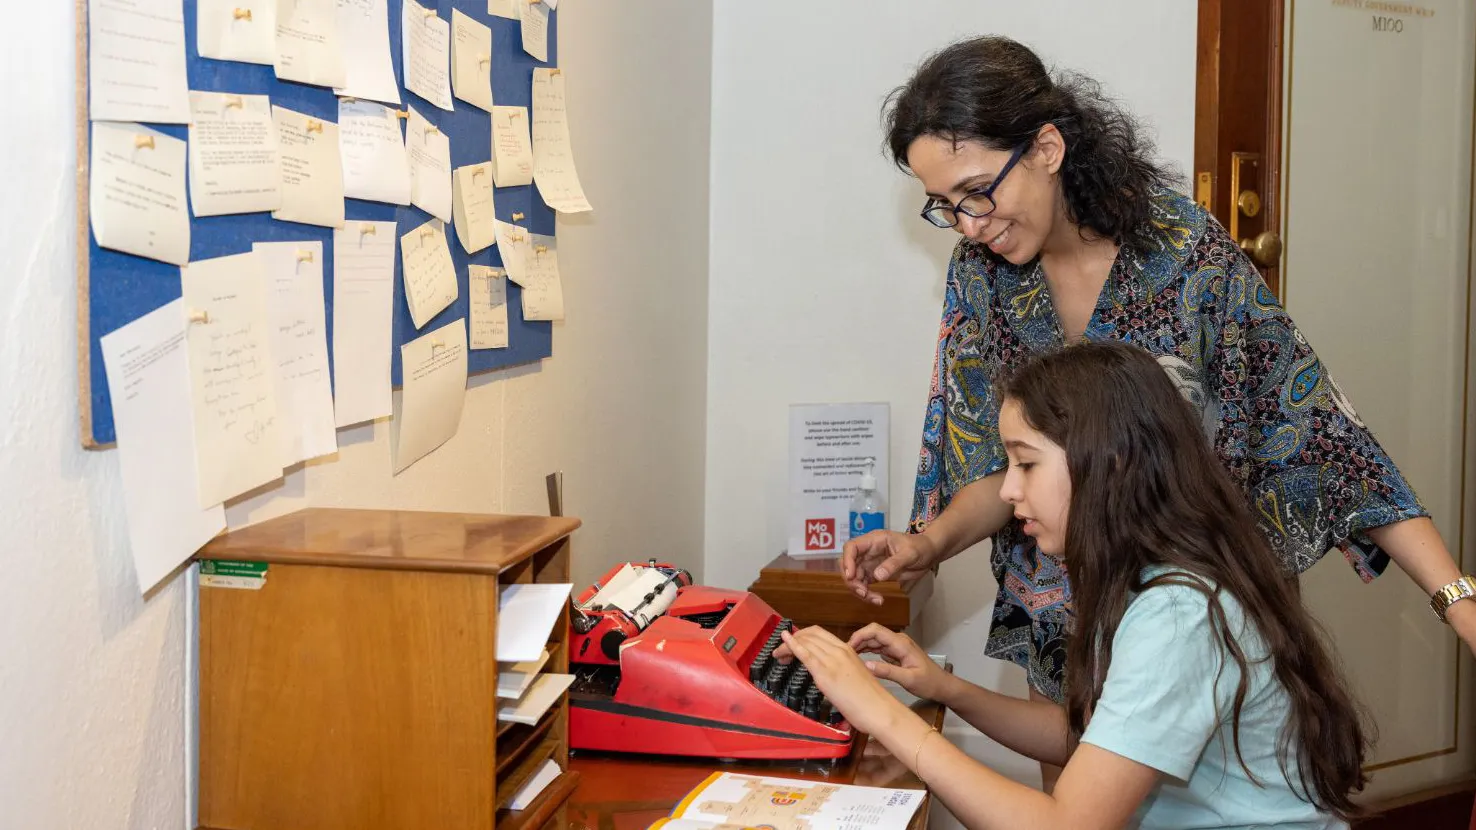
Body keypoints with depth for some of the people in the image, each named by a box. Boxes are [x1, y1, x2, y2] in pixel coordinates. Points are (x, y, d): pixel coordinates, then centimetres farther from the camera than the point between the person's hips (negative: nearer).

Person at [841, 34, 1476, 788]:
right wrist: (929, 542, -23)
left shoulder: (1185, 251, -18)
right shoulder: (981, 272, -6)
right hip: (1062, 630, 3)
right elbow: (1000, 466, -2)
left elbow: (1312, 419, -16)